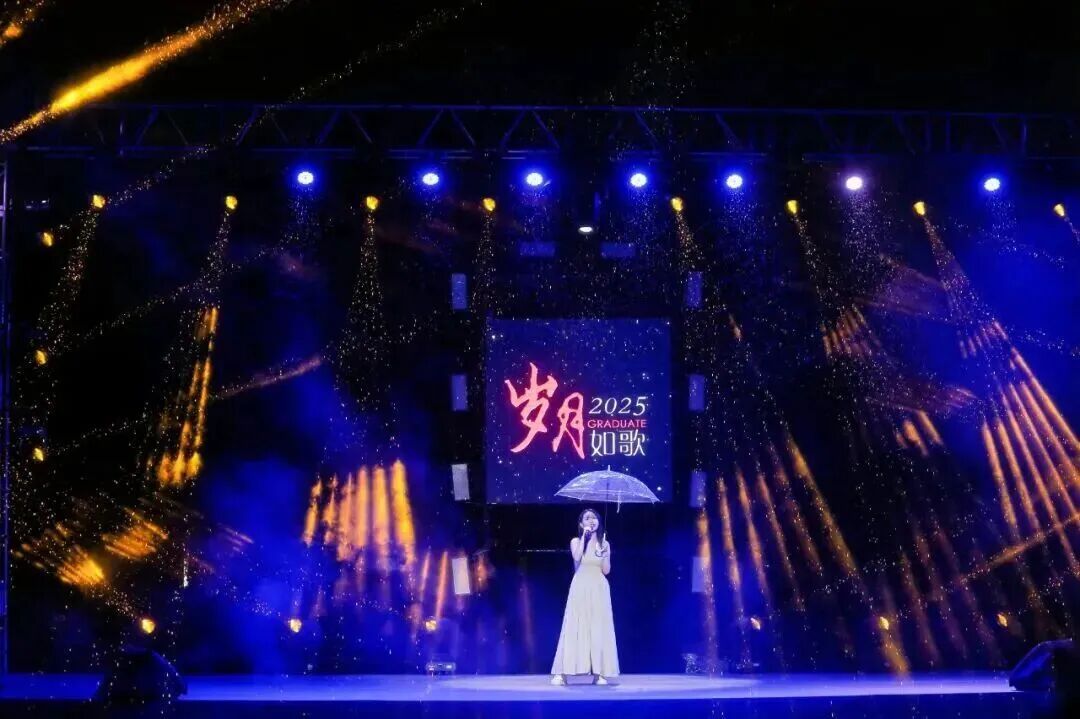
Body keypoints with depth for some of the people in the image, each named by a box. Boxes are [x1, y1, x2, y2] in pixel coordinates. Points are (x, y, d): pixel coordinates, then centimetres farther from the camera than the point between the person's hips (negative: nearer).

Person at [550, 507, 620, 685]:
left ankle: (598, 672, -1)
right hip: (580, 589, -2)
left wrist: (605, 551, -7)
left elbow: (606, 570, 3)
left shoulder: (604, 543, 10)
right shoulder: (576, 542, 5)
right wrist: (584, 537, -12)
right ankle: (562, 673, -10)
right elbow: (577, 558, -16)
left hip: (599, 589, 2)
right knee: (575, 628, -8)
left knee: (598, 628, -2)